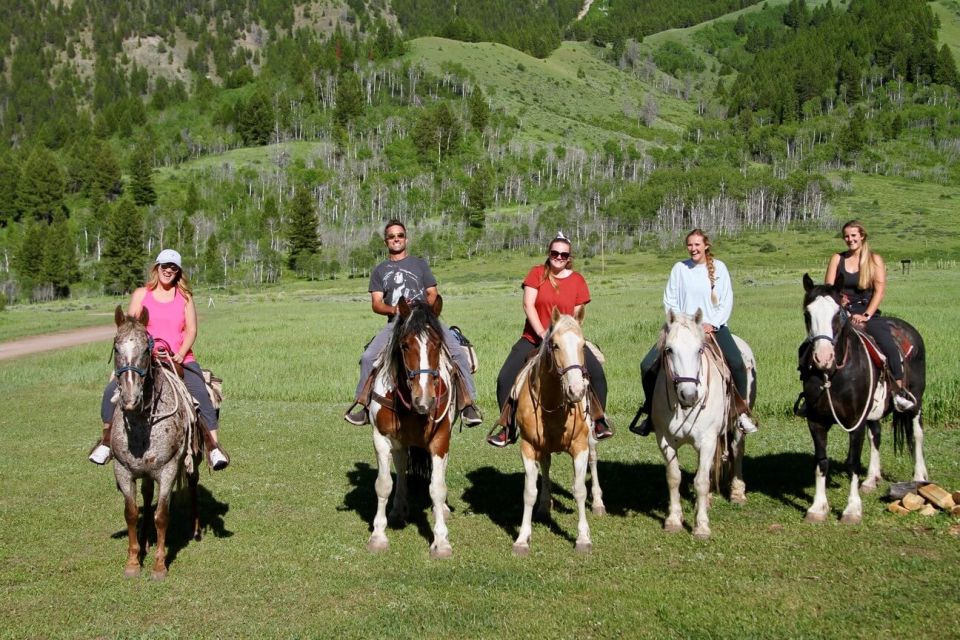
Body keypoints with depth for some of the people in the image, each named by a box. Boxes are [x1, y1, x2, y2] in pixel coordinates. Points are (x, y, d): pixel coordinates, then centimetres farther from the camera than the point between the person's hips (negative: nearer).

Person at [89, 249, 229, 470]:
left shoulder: (185, 296, 10)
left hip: (180, 359, 0)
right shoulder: (141, 294, 9)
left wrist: (180, 354, -12)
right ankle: (106, 441, 0)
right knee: (112, 390, -18)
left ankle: (214, 446, -24)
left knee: (201, 394, -25)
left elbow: (191, 330, 4)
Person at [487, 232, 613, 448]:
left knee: (597, 373, -16)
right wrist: (543, 334, -19)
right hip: (534, 338, -1)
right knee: (505, 378, -13)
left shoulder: (577, 280, 2)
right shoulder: (537, 273, -2)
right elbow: (528, 305, -9)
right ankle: (507, 429, 3)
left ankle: (599, 421, 2)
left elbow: (577, 315, 1)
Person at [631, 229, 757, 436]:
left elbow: (727, 301, 0)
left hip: (713, 326, -1)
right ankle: (651, 413, 6)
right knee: (648, 366, -12)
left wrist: (712, 324, -12)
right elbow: (669, 300, 4)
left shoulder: (719, 267, 2)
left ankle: (742, 412, -7)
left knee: (736, 363, -26)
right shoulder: (679, 268, 4)